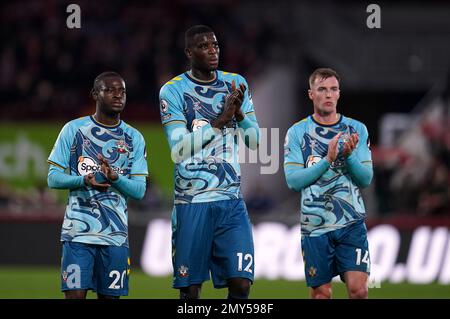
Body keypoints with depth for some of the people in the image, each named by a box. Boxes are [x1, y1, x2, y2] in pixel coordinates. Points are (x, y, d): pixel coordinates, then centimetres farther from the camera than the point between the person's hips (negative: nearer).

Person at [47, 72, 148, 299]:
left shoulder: (134, 139, 10)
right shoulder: (73, 130, 5)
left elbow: (139, 190, 4)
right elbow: (53, 178, 2)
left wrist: (114, 178, -17)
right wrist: (85, 180, -16)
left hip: (115, 235, 2)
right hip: (78, 230, -2)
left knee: (110, 295, 3)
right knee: (75, 293, -11)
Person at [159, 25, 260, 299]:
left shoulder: (236, 84, 10)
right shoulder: (173, 91, -3)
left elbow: (255, 141, 8)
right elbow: (179, 150, -12)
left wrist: (239, 112, -11)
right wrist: (220, 121, -18)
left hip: (232, 200, 3)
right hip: (192, 203, -3)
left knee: (241, 284, -7)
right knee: (190, 289, 0)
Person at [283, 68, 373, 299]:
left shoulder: (356, 130, 7)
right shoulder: (297, 133, 2)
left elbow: (366, 179, 2)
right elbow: (293, 181, -7)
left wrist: (349, 155, -16)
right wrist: (327, 160, -17)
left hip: (352, 223, 1)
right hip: (315, 226, -1)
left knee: (358, 288, -12)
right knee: (321, 293, 4)